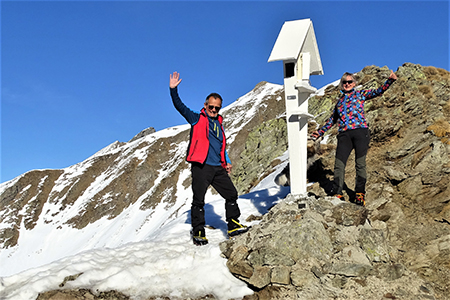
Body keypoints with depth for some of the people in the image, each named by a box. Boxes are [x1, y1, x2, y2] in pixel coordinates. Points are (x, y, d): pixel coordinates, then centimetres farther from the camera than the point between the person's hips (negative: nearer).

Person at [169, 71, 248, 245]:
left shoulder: (219, 123, 20)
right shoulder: (196, 119, 5)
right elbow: (180, 107, -6)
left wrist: (227, 162, 17)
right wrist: (173, 90, -19)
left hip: (218, 168, 6)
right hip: (201, 166, -6)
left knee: (232, 194, 5)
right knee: (198, 200, -3)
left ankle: (234, 226, 16)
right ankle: (198, 232, 6)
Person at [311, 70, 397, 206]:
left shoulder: (360, 94, 16)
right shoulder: (340, 101, 25)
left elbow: (378, 91, 4)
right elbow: (332, 119, 32)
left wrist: (390, 80, -10)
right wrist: (320, 132, 31)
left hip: (360, 131, -3)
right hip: (344, 135, 3)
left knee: (360, 164, -6)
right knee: (339, 164, -8)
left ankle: (360, 194, 1)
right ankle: (337, 194, -5)